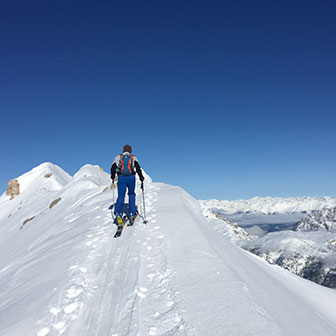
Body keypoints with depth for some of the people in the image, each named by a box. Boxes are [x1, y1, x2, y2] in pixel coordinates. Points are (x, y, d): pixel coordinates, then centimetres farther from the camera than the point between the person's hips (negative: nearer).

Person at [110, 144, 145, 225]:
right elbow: (138, 168, 1)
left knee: (121, 196, 1)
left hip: (121, 178, 0)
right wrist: (141, 179, 2)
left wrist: (113, 178, 25)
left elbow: (113, 168, 10)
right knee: (131, 194, 21)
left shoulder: (118, 157, 15)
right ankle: (132, 213, 14)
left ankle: (118, 212, -24)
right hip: (131, 178, 0)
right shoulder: (133, 158, 14)